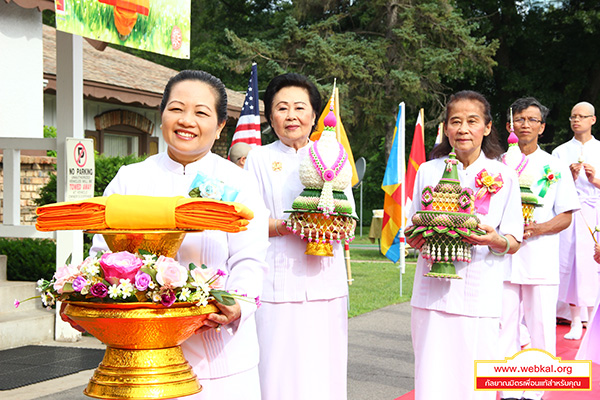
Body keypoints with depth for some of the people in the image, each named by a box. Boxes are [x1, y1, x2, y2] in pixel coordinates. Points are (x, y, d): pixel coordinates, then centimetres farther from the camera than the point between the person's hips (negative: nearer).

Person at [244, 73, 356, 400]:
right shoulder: (259, 158, 8)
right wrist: (283, 225, -17)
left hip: (325, 282, 2)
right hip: (277, 283, -2)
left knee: (323, 372, 0)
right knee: (277, 372, -6)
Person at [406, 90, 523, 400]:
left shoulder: (504, 176, 5)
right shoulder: (428, 171, 9)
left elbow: (514, 243, 5)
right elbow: (411, 235, 15)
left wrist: (496, 241, -16)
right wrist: (415, 238, -7)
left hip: (480, 295, -1)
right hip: (433, 292, 1)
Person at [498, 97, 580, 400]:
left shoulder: (555, 168, 7)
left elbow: (565, 216, 4)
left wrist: (537, 228, -14)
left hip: (541, 260, -1)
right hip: (503, 258, 1)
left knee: (541, 330, 0)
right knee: (505, 327, 1)